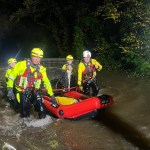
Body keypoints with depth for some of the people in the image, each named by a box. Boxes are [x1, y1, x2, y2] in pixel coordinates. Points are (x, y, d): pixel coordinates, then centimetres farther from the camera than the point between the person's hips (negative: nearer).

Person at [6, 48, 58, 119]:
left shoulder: (41, 69, -1)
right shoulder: (22, 64, -11)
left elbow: (46, 82, 4)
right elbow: (12, 75, -6)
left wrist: (52, 95, 3)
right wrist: (10, 89, -14)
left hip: (34, 90, 3)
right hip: (23, 91, -2)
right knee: (25, 114, -1)